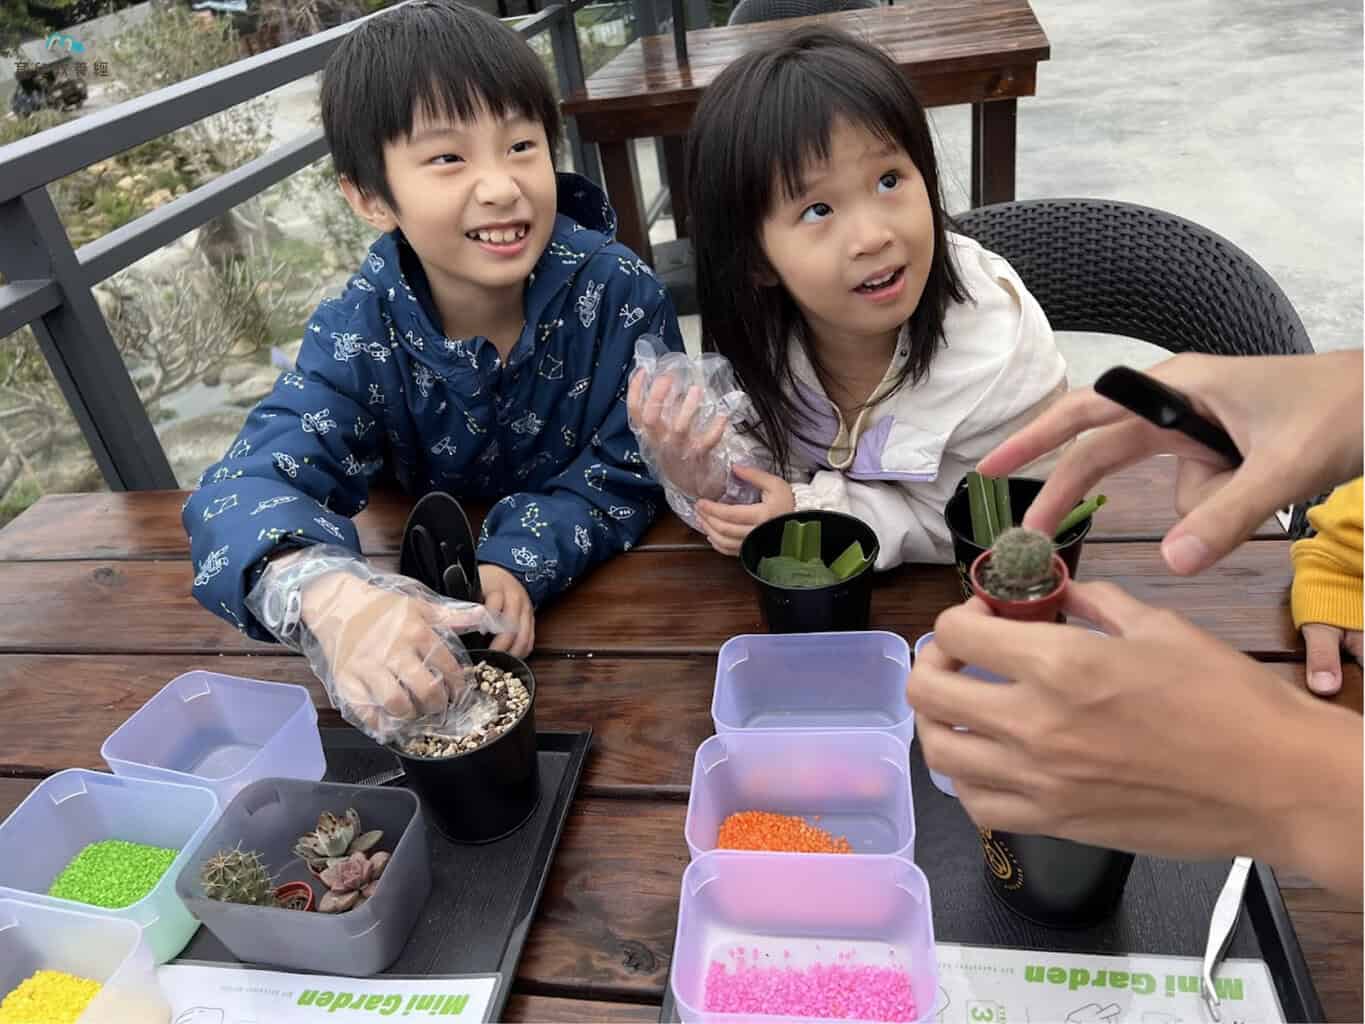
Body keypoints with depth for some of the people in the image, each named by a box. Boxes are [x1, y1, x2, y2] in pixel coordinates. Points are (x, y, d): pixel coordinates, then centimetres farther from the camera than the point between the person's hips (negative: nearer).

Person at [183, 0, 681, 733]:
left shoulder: (618, 292, -18)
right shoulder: (359, 330, -17)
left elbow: (629, 474, -14)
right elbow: (249, 482, -29)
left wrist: (517, 561, -35)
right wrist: (333, 595, -53)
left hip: (617, 589, 0)